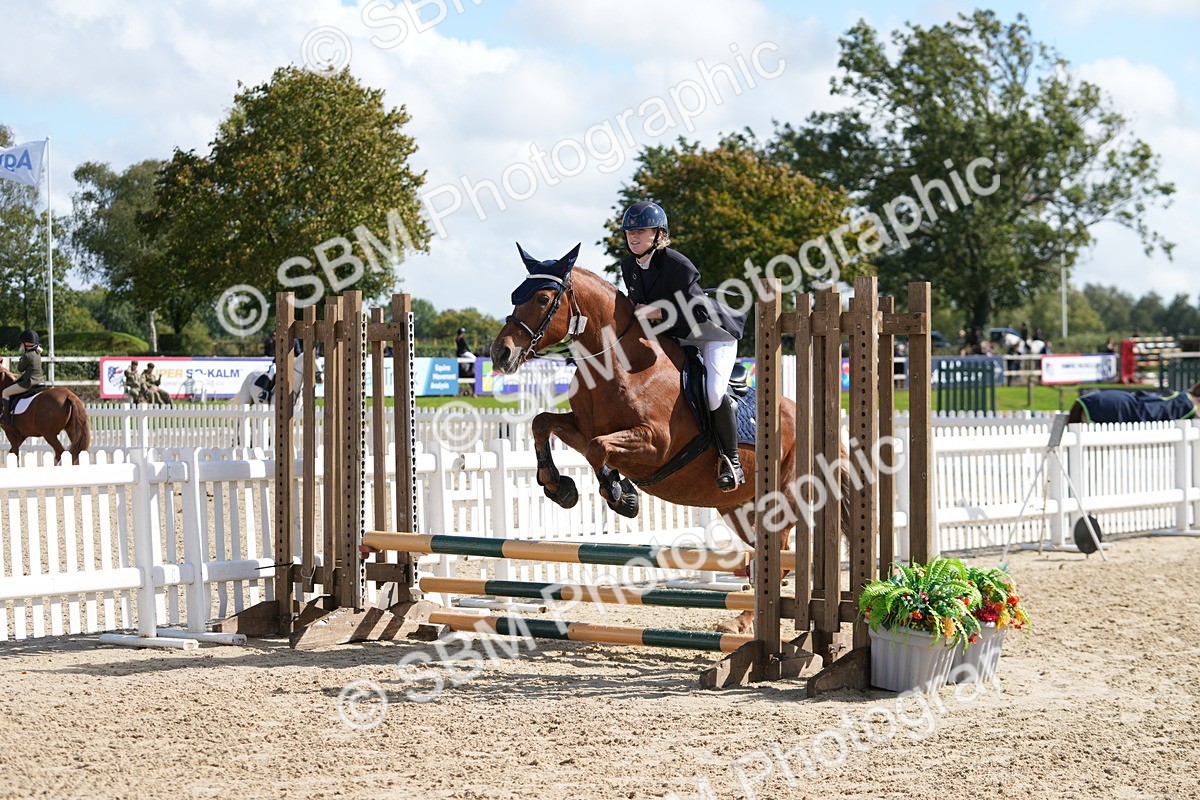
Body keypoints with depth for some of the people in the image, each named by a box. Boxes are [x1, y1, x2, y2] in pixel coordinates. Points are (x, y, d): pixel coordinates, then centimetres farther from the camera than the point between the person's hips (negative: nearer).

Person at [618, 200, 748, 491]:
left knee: (714, 393, -26)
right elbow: (638, 304, 16)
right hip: (675, 338, 9)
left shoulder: (677, 265, -26)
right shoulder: (628, 266, -2)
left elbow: (698, 311, -26)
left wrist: (656, 313, -28)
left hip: (714, 334, -9)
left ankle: (731, 461, -11)